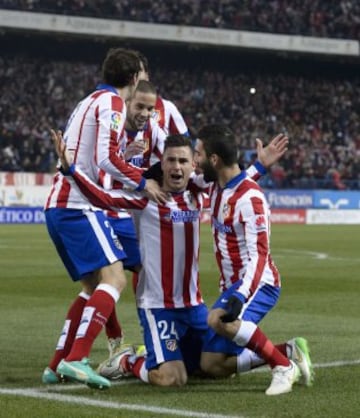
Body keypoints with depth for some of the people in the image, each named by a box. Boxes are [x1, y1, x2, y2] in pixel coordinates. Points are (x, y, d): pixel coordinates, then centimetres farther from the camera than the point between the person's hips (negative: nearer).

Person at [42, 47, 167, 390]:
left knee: (94, 285, 16)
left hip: (57, 205, 10)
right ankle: (75, 359, -27)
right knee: (114, 278, -15)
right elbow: (106, 158, -17)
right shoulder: (112, 103, -6)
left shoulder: (88, 102, 22)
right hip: (79, 206, -10)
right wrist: (142, 182, -8)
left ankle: (57, 366, 13)